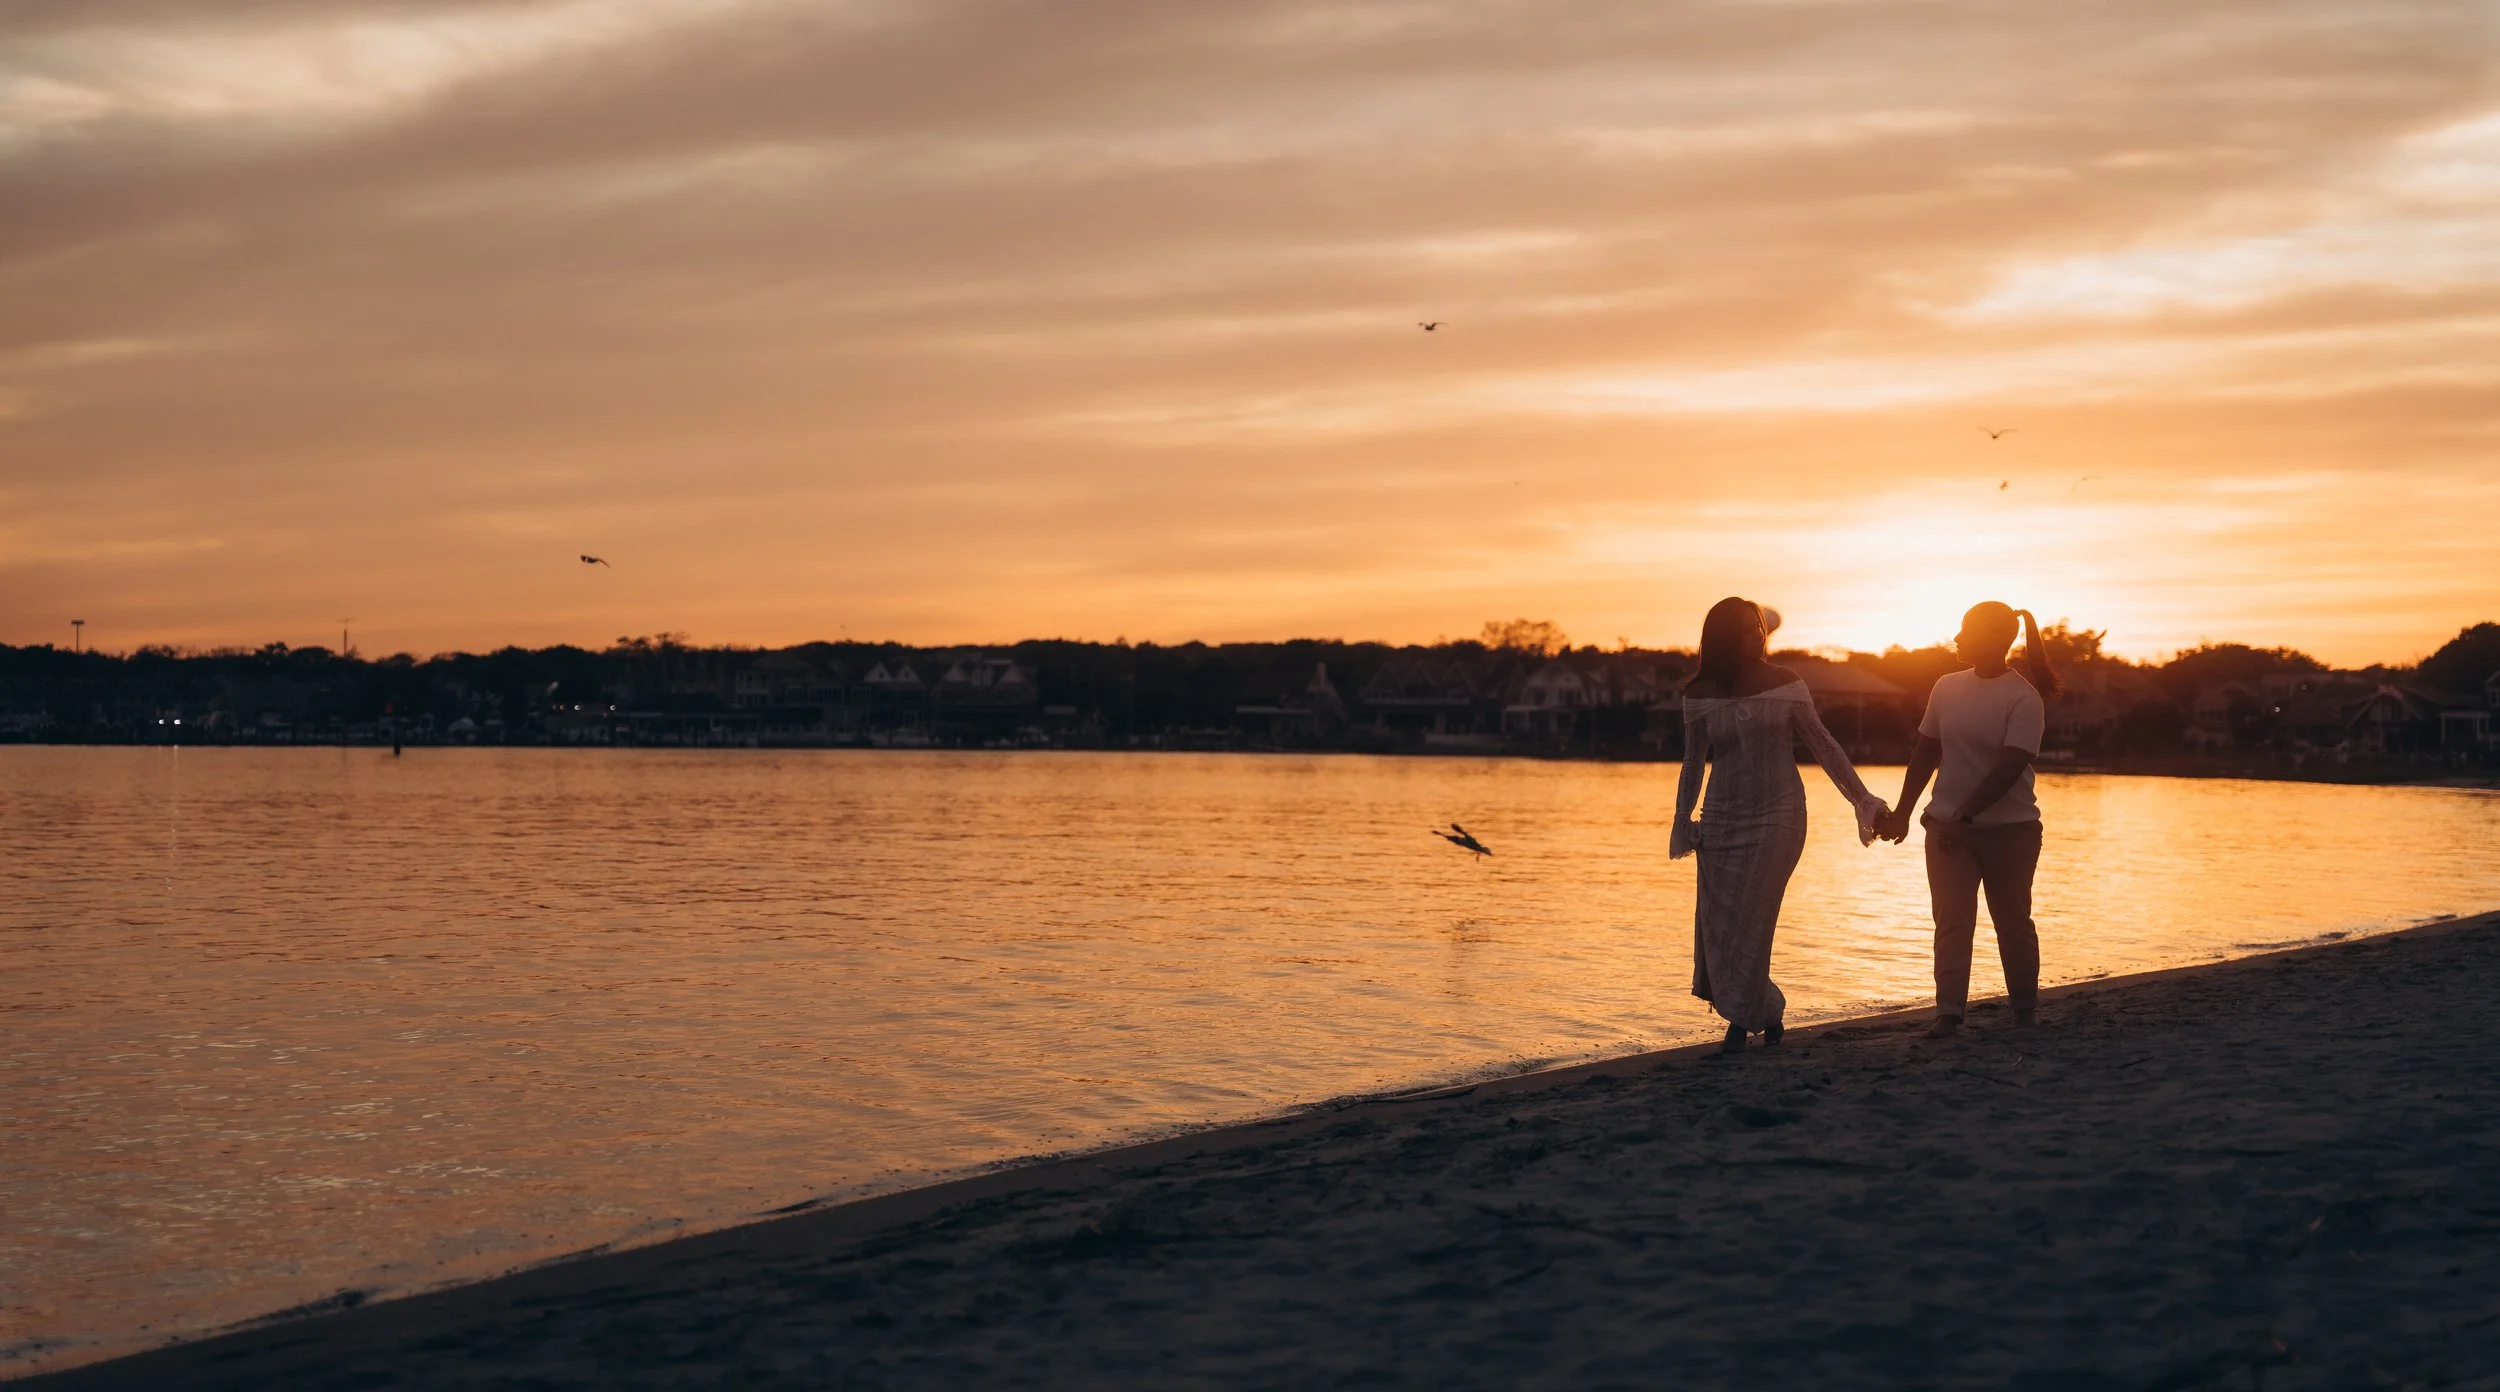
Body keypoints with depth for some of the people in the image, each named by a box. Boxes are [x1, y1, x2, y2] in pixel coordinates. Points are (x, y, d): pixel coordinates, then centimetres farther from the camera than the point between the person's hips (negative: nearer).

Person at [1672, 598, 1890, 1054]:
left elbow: (1824, 746, 3)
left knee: (1751, 919, -9)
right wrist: (1682, 823, 10)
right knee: (1718, 922, -2)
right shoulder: (1701, 695, 0)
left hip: (1778, 815, -2)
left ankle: (1743, 1020, -1)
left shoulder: (1784, 684, -2)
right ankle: (1767, 1015, 13)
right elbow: (1693, 762, 10)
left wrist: (1863, 799, -1)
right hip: (1723, 818, 2)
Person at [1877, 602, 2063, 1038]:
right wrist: (1902, 812, 8)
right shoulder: (1948, 687, 4)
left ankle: (2026, 1007, 23)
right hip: (1948, 825, 4)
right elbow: (1926, 753, 11)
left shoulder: (2023, 698, -13)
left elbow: (2009, 768, -21)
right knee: (1951, 921, -3)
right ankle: (1948, 1013, -5)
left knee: (2013, 920, 8)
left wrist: (1965, 816, -27)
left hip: (2009, 827, -4)